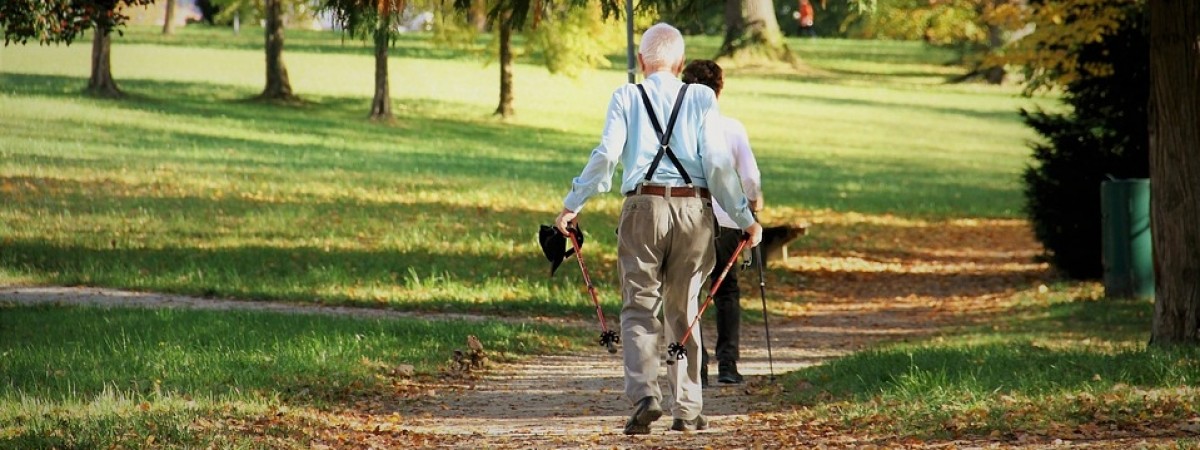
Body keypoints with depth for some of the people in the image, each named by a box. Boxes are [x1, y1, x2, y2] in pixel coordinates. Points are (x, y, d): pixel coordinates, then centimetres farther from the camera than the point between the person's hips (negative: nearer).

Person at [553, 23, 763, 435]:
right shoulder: (701, 98, 5)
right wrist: (744, 218, 4)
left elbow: (606, 155, -6)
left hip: (644, 206, -1)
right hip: (694, 209, 1)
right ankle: (687, 409, 13)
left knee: (639, 308, 2)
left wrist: (572, 204, 2)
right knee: (684, 311, 12)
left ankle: (645, 393, -19)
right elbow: (717, 162, -1)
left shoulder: (626, 97, 3)